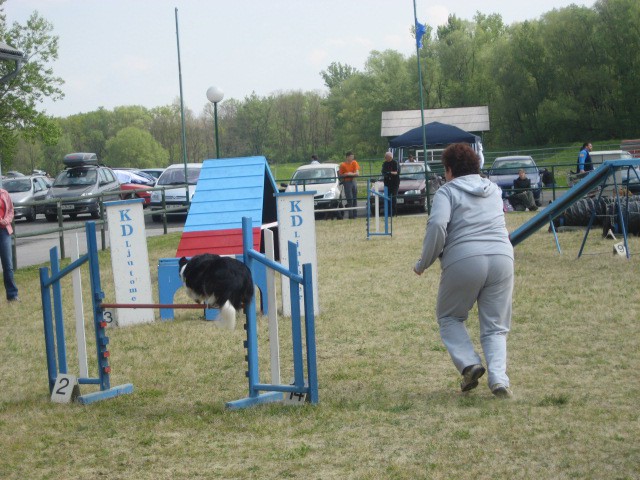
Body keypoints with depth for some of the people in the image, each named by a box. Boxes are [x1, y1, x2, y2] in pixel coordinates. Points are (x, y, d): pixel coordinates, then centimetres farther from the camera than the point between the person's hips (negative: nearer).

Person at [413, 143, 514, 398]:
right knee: (495, 327, 10)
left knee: (449, 317, 18)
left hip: (463, 260, -4)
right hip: (502, 258, 4)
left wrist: (424, 263, -2)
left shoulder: (447, 191, 4)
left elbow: (437, 225, -10)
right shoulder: (494, 190, 22)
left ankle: (469, 363, -2)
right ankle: (499, 379, -10)